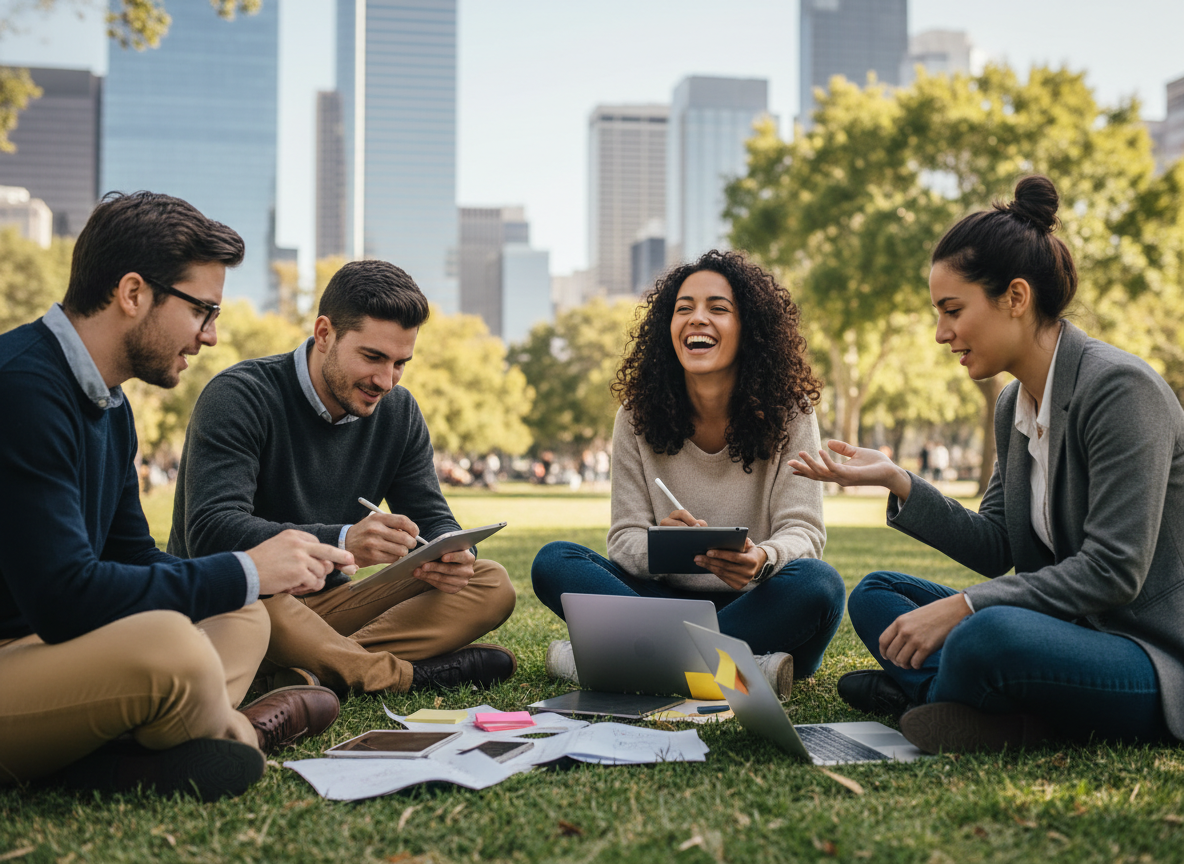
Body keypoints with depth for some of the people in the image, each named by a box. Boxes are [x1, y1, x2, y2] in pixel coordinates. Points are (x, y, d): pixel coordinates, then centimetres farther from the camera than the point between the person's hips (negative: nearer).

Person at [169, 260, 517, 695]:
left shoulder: (398, 412, 4)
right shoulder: (239, 397, -17)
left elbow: (432, 518, 6)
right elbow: (210, 532, -30)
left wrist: (450, 556, -21)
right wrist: (342, 542, -45)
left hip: (325, 603, 6)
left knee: (491, 585, -10)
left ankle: (312, 668, -27)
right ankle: (403, 673, -22)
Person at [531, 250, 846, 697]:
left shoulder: (789, 412, -5)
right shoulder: (638, 416, -1)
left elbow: (803, 531, -11)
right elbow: (625, 538, -4)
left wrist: (762, 558, -36)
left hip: (756, 603, -1)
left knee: (817, 584, -33)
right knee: (553, 561, -18)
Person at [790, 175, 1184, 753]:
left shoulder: (1120, 388, -18)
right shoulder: (1014, 405, 9)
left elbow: (1114, 570, -23)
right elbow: (995, 549, 9)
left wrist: (959, 608, -25)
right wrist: (896, 482, -2)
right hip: (1065, 634, 9)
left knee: (990, 633, -38)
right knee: (875, 594, 9)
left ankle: (921, 692, -5)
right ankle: (1007, 711, -13)